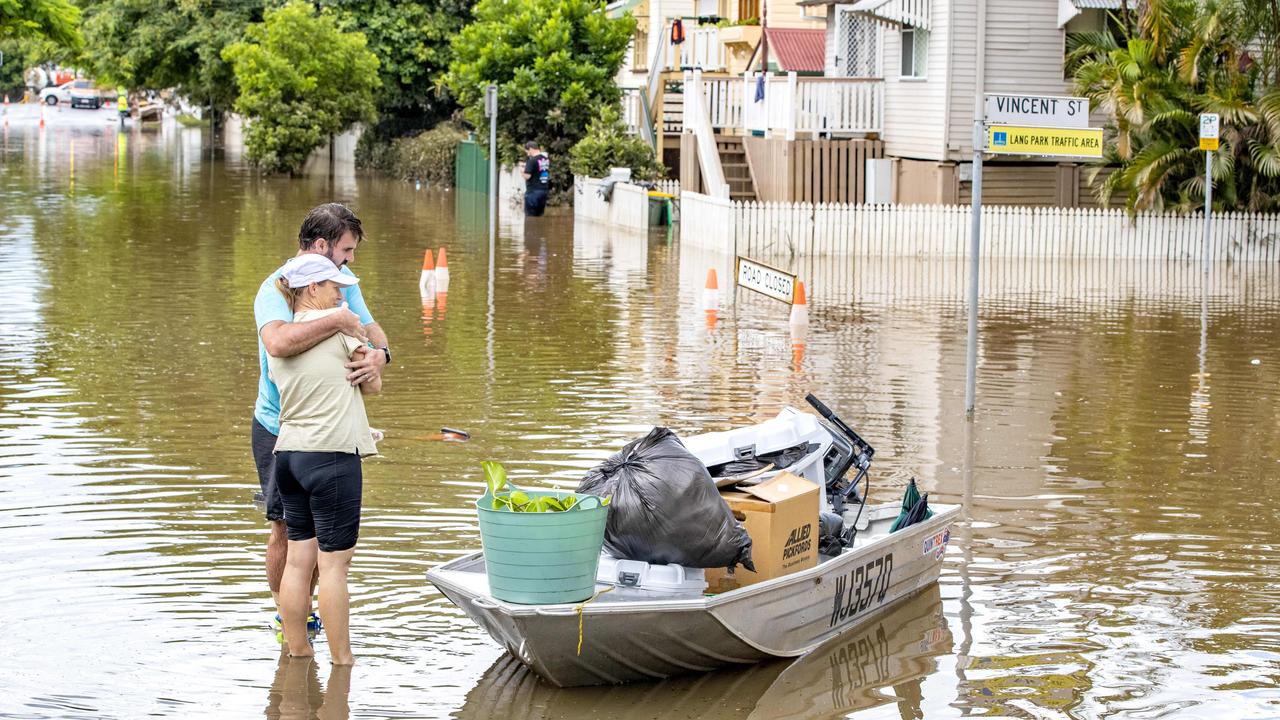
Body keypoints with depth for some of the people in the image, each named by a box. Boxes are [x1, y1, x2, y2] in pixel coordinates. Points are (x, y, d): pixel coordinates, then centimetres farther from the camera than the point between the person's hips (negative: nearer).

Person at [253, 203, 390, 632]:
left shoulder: (342, 280, 3)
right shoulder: (275, 289, -21)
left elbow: (370, 329, 0)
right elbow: (278, 341, -41)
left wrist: (379, 354, -24)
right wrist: (340, 321, -35)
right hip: (279, 429, -6)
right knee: (286, 526, 0)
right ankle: (283, 610, 19)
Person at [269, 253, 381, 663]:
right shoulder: (338, 322, -5)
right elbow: (373, 385, 0)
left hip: (288, 452, 7)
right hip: (331, 454, -7)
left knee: (299, 559, 11)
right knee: (334, 561, -3)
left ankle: (297, 652, 16)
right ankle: (341, 659, 0)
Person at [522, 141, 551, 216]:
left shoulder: (532, 160, -16)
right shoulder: (546, 159, 8)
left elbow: (527, 176, -20)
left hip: (533, 191, -7)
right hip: (544, 190, 7)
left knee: (530, 216, -1)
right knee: (539, 215, 12)